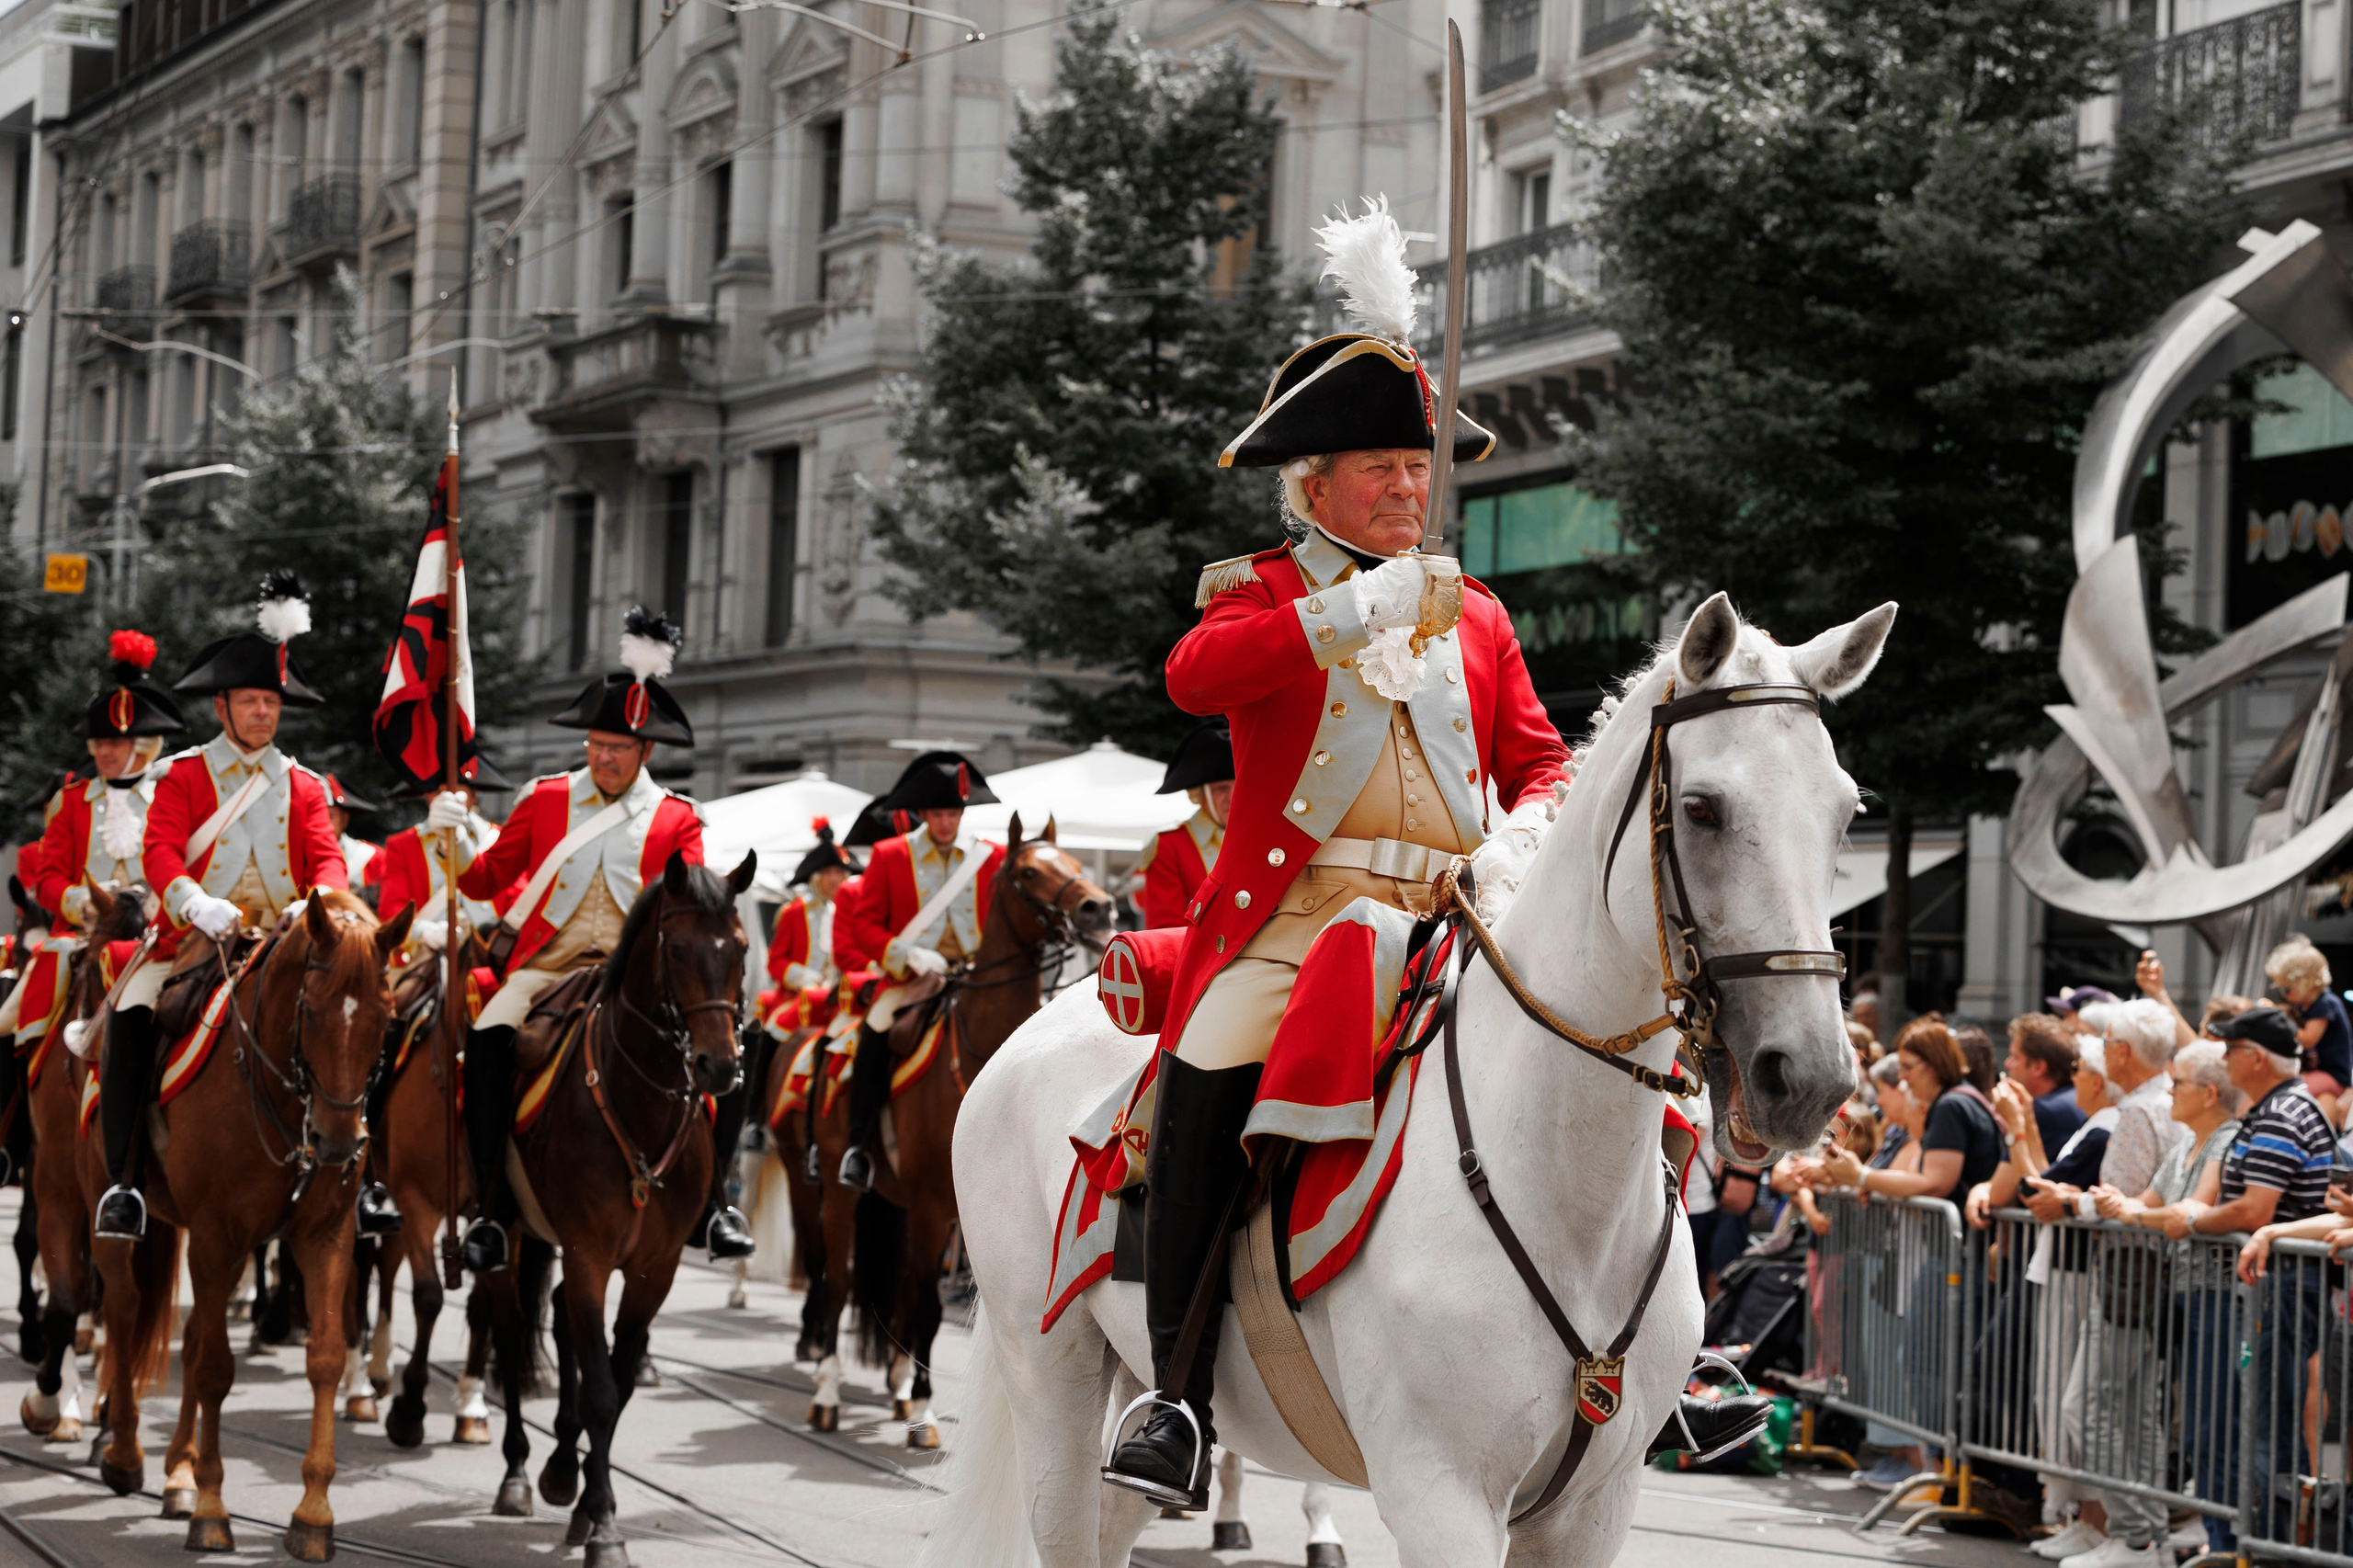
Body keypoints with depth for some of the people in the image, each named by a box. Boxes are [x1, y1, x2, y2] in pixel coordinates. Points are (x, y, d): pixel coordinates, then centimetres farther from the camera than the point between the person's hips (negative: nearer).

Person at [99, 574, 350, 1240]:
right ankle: (123, 1181, -23)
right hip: (192, 937, -2)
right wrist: (196, 904, -26)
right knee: (129, 1016, -29)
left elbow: (328, 860, 4)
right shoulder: (184, 775, 8)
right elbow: (159, 849, -6)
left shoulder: (303, 787, 16)